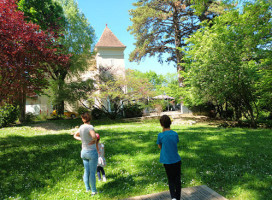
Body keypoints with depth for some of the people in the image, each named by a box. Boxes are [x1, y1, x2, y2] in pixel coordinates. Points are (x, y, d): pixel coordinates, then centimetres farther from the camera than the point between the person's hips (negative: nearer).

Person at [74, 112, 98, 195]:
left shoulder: (81, 127, 4)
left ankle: (87, 188, 29)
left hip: (84, 152, 7)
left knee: (86, 172, 17)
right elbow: (94, 136, -37)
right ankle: (93, 190, 14)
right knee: (92, 172, 4)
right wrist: (94, 140, -15)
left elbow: (75, 135, 22)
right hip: (92, 152, -7)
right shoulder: (90, 127, -19)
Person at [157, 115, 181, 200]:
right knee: (177, 179, 16)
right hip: (177, 160, 2)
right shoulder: (175, 134, -6)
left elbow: (160, 146, 2)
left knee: (171, 180, 14)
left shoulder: (161, 135, -14)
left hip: (167, 161, -1)